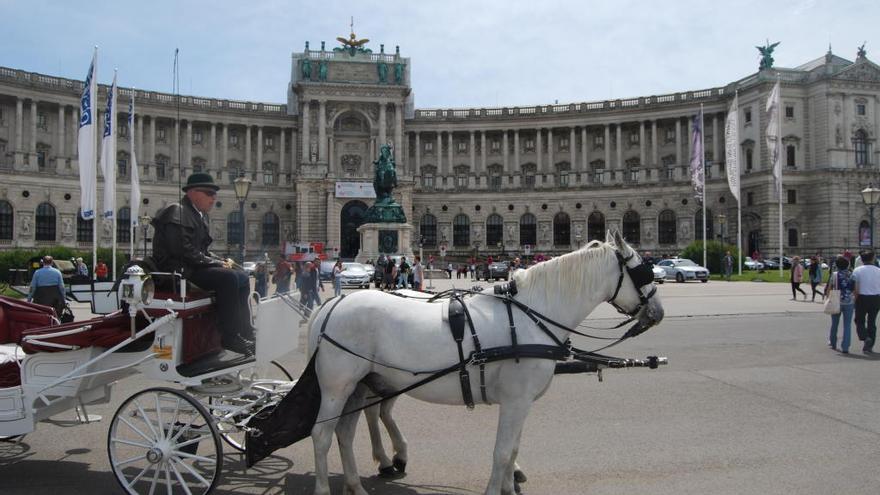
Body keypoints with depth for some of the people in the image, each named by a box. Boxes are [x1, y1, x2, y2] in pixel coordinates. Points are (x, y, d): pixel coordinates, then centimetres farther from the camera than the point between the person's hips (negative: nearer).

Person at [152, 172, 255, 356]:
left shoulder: (197, 215, 21)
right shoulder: (177, 213, -11)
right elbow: (183, 251, -22)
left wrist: (221, 261, 4)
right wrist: (216, 264, -17)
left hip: (193, 267, 10)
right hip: (177, 270, -10)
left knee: (243, 277, 4)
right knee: (228, 278, -28)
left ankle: (244, 333, 0)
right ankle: (230, 337, -25)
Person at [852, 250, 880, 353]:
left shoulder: (857, 271, -7)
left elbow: (855, 288, -9)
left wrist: (855, 298, 2)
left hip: (862, 298, -2)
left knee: (860, 321, 9)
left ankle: (865, 337, -16)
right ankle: (869, 346, 14)